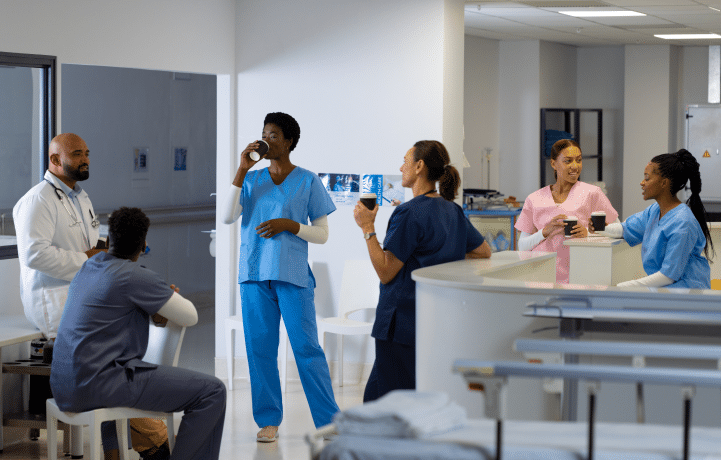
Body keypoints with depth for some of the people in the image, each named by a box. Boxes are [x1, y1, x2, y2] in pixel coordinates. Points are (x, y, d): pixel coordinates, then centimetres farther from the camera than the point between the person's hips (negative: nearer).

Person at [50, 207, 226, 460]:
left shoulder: (87, 269, 15)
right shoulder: (136, 277, -11)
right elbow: (189, 316, -3)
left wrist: (157, 311, 13)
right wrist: (172, 297, 19)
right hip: (99, 386, -9)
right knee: (212, 392, -10)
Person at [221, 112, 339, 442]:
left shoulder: (307, 182, 3)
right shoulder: (251, 179, 11)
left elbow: (322, 234, 3)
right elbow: (228, 217, -3)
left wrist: (289, 224, -13)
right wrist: (241, 170, -6)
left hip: (292, 275, -3)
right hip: (254, 273, 3)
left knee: (306, 347, -6)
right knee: (259, 348, 3)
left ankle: (329, 421, 0)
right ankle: (269, 420, 12)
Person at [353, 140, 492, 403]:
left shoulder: (409, 214, -15)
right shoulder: (453, 211, 10)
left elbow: (386, 272, -15)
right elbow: (484, 252, 22)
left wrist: (368, 229, -9)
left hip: (403, 321, -8)